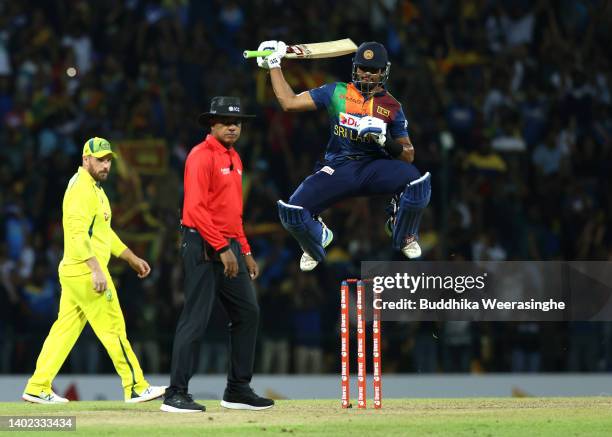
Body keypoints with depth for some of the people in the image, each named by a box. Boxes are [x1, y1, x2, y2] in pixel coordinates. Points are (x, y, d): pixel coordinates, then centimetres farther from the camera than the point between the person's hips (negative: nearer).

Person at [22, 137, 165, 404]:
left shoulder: (94, 188, 20)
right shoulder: (81, 189, -14)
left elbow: (104, 232, 28)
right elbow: (78, 232, -24)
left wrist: (132, 258, 28)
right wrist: (96, 269, -30)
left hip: (71, 273, 10)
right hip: (86, 272, -10)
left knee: (65, 330, 9)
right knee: (113, 329, -4)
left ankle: (38, 389, 9)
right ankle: (136, 388, 0)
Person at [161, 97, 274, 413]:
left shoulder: (234, 158, 18)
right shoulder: (202, 156, -11)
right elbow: (196, 208, -19)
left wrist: (245, 251, 19)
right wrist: (222, 248, -22)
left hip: (229, 246, 9)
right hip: (203, 245, -9)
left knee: (248, 313, 10)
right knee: (196, 318, -9)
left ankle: (238, 390, 17)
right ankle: (176, 395, -6)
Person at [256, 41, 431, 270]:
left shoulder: (392, 107, 6)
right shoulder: (337, 93, 8)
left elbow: (408, 155, 5)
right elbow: (289, 102, 6)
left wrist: (384, 140, -14)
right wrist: (274, 65, 7)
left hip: (375, 167, -1)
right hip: (337, 169, 1)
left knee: (416, 180, -33)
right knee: (292, 211, -21)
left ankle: (405, 236, 1)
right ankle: (319, 237, 19)